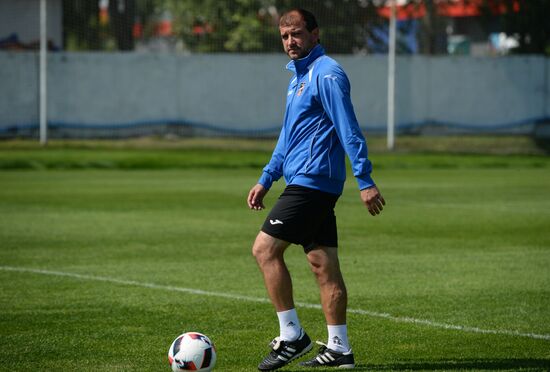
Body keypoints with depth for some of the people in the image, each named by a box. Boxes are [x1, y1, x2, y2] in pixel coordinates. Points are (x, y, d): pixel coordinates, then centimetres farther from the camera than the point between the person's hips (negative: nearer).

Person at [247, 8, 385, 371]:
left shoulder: (326, 74, -11)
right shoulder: (299, 76, 19)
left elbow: (349, 130, -16)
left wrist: (366, 181, -20)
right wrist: (265, 181, 23)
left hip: (311, 181, -10)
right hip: (316, 186, 10)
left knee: (265, 249, -10)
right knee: (323, 265, 8)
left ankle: (292, 336, -7)